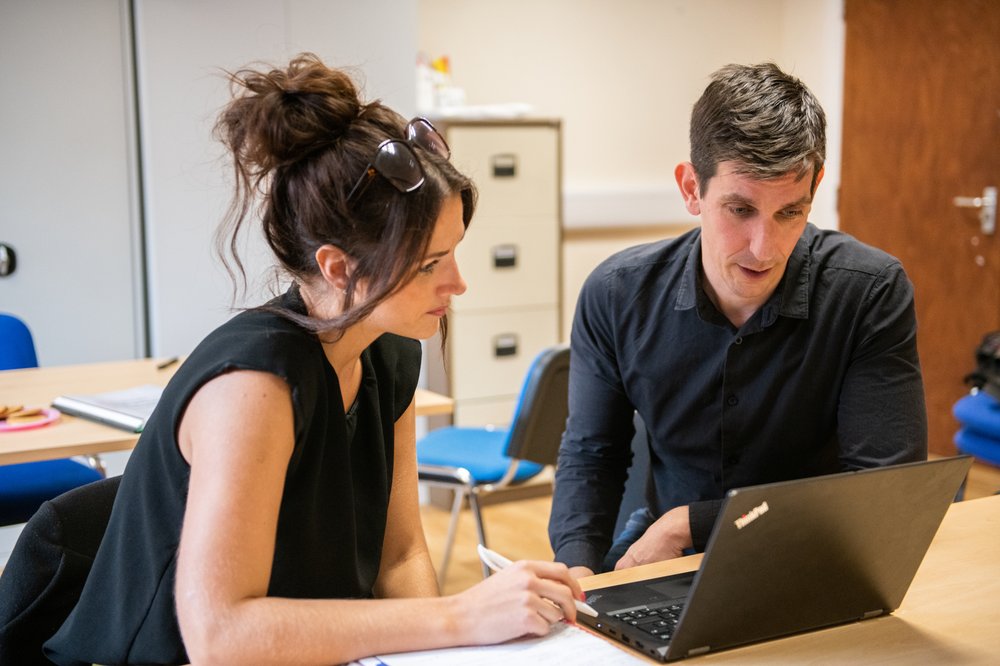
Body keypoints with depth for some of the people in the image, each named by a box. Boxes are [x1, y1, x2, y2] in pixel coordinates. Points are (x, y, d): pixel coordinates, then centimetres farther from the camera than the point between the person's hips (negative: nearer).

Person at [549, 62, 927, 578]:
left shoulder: (872, 293, -17)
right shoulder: (616, 295, -9)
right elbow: (589, 454, 3)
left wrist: (691, 522, -18)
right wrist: (577, 567, -17)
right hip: (663, 554, 1)